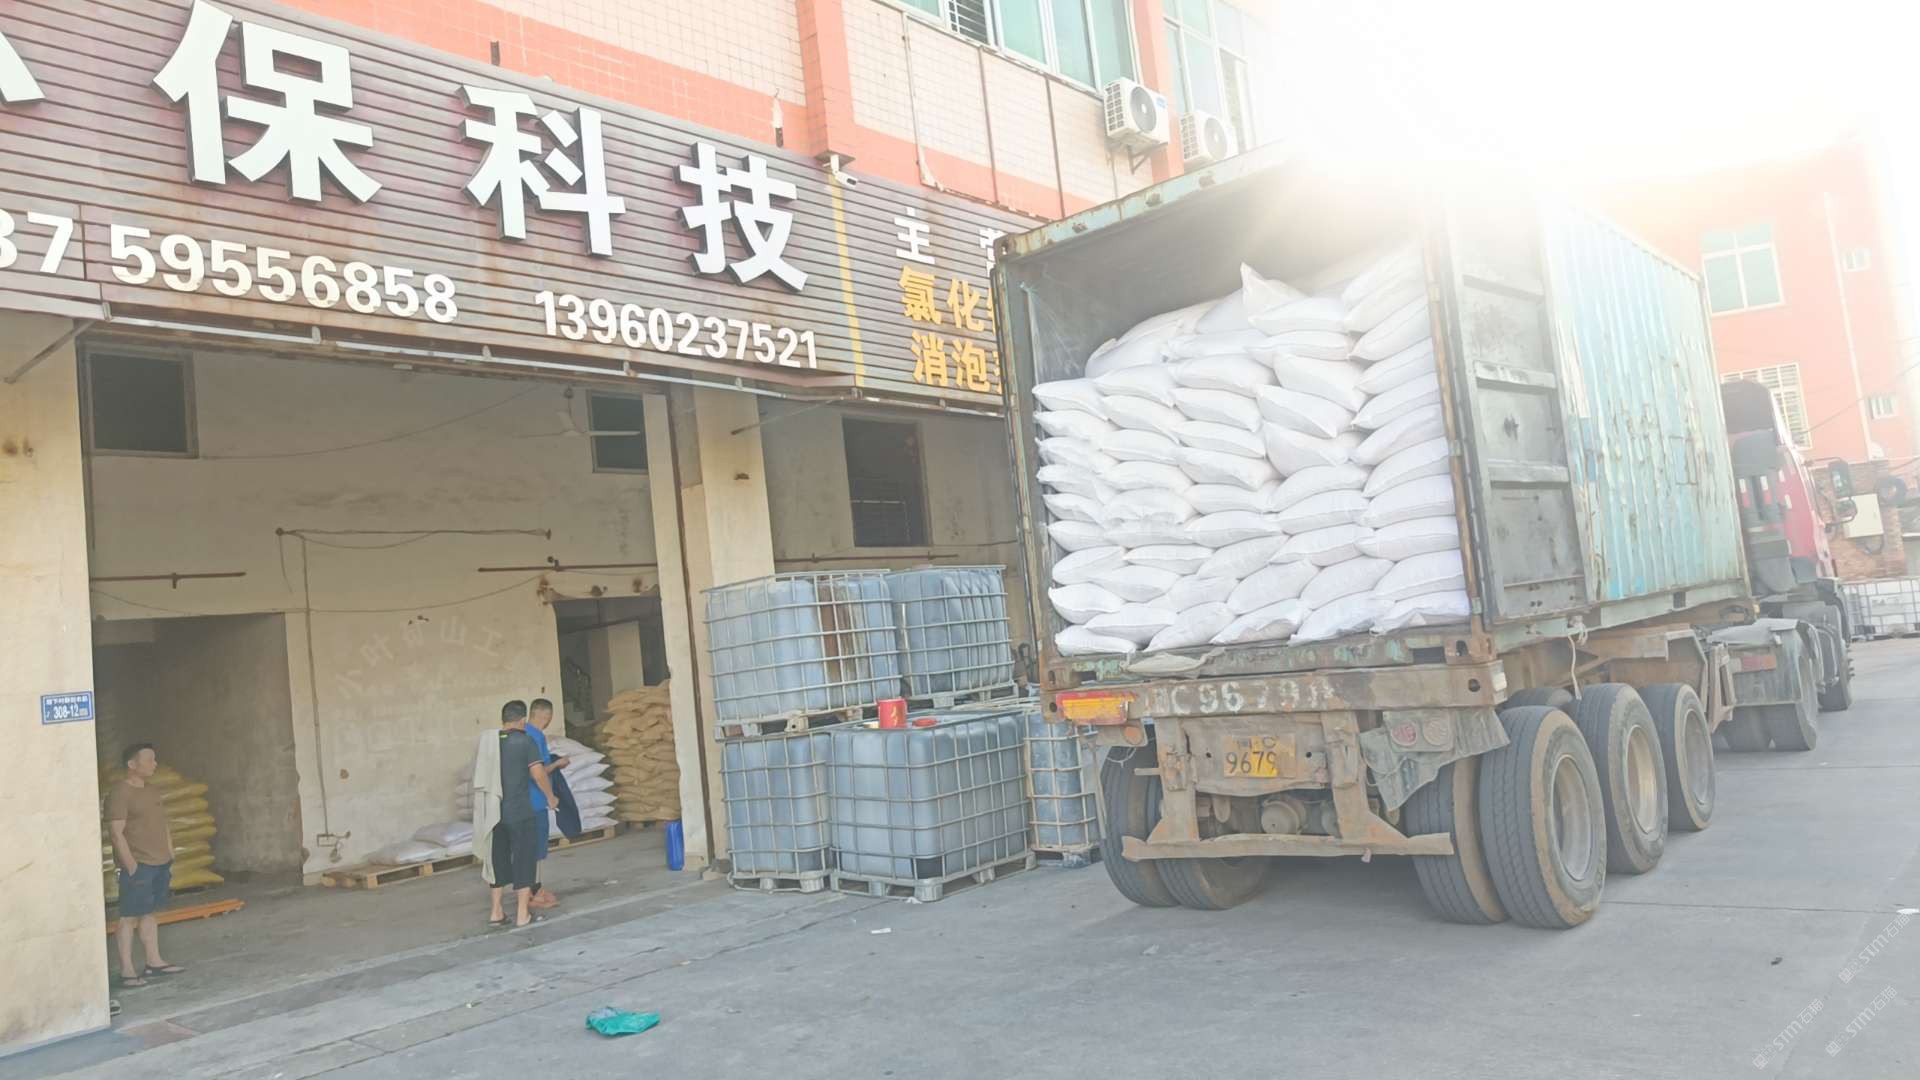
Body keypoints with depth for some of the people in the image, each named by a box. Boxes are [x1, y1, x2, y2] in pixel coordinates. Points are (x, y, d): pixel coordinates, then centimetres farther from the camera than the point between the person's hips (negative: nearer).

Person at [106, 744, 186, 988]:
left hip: (160, 863, 8)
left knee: (149, 912, 15)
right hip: (138, 864, -8)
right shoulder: (120, 793, -11)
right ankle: (126, 970, 0)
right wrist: (131, 867, -19)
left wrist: (170, 859, 16)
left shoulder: (152, 791, 14)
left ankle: (154, 961, 21)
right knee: (129, 916, -4)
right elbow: (116, 833, -16)